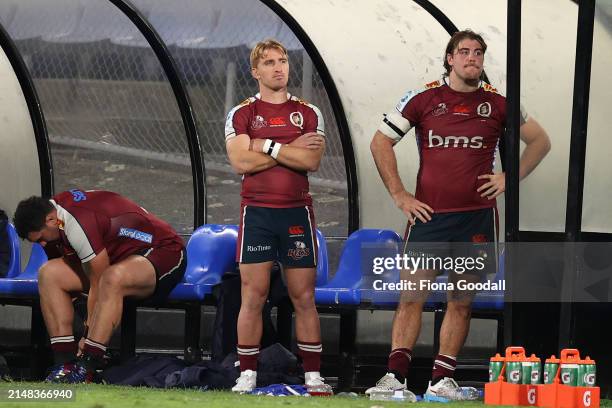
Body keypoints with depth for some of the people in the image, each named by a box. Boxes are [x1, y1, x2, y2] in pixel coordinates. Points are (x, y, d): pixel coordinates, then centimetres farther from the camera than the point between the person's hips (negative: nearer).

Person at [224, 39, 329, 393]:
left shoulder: (308, 114, 8)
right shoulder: (242, 115, 6)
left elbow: (312, 161, -7)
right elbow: (240, 161, -9)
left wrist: (267, 146, -9)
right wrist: (290, 150, -8)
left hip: (297, 213, 1)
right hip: (257, 213, -1)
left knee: (304, 297, 2)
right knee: (253, 295, -4)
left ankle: (313, 375, 5)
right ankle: (248, 375, -1)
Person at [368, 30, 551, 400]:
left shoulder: (496, 103, 7)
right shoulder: (423, 99, 4)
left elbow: (540, 141, 18)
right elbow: (381, 143, 8)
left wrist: (510, 177, 6)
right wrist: (399, 194, 2)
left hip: (476, 216, 1)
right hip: (428, 214, -1)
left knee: (461, 301, 4)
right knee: (413, 295, -6)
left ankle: (443, 378, 8)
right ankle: (395, 374, -7)